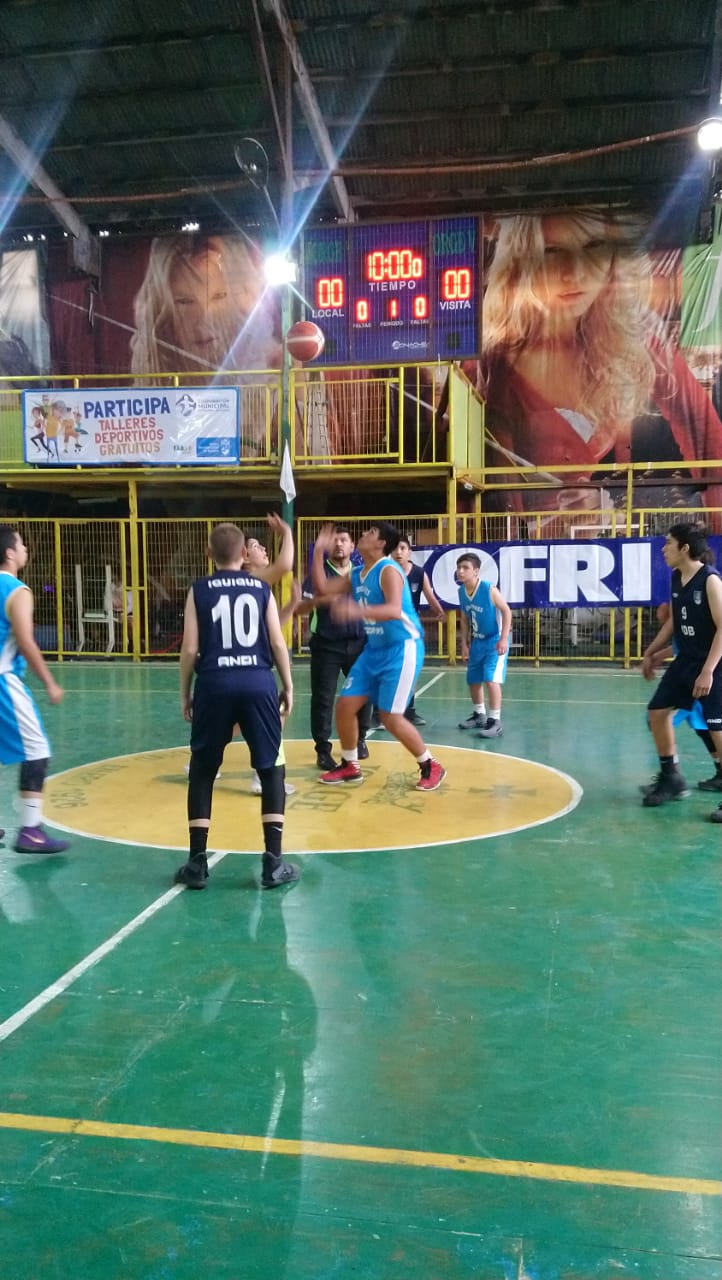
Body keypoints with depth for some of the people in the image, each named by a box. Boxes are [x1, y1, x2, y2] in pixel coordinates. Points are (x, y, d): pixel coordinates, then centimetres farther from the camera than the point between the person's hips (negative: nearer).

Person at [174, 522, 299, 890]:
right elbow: (277, 643, 4)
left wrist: (185, 693, 12)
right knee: (271, 769, 10)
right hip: (258, 682, 0)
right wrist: (288, 686, 15)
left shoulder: (199, 590, 5)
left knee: (202, 772, 13)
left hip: (214, 684, 0)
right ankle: (273, 861, 8)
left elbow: (190, 649, 1)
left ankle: (197, 862, 14)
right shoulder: (262, 589, 7)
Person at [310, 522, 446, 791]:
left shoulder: (388, 570, -17)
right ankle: (349, 766, 21)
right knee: (345, 705, 5)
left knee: (390, 716, -10)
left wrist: (358, 610, -49)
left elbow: (394, 610, -33)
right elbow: (322, 590, 9)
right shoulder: (356, 574, 9)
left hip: (402, 648, -8)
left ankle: (431, 767, 8)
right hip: (374, 648, 9)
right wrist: (319, 552, 4)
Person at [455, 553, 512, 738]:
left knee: (491, 679, -18)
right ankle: (479, 715, 35)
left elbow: (506, 611, -17)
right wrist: (464, 644, 9)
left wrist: (503, 639, -22)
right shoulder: (461, 591, -2)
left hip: (495, 640, -7)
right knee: (473, 680, 15)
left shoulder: (489, 589, -22)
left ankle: (495, 722, -12)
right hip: (477, 641, 7)